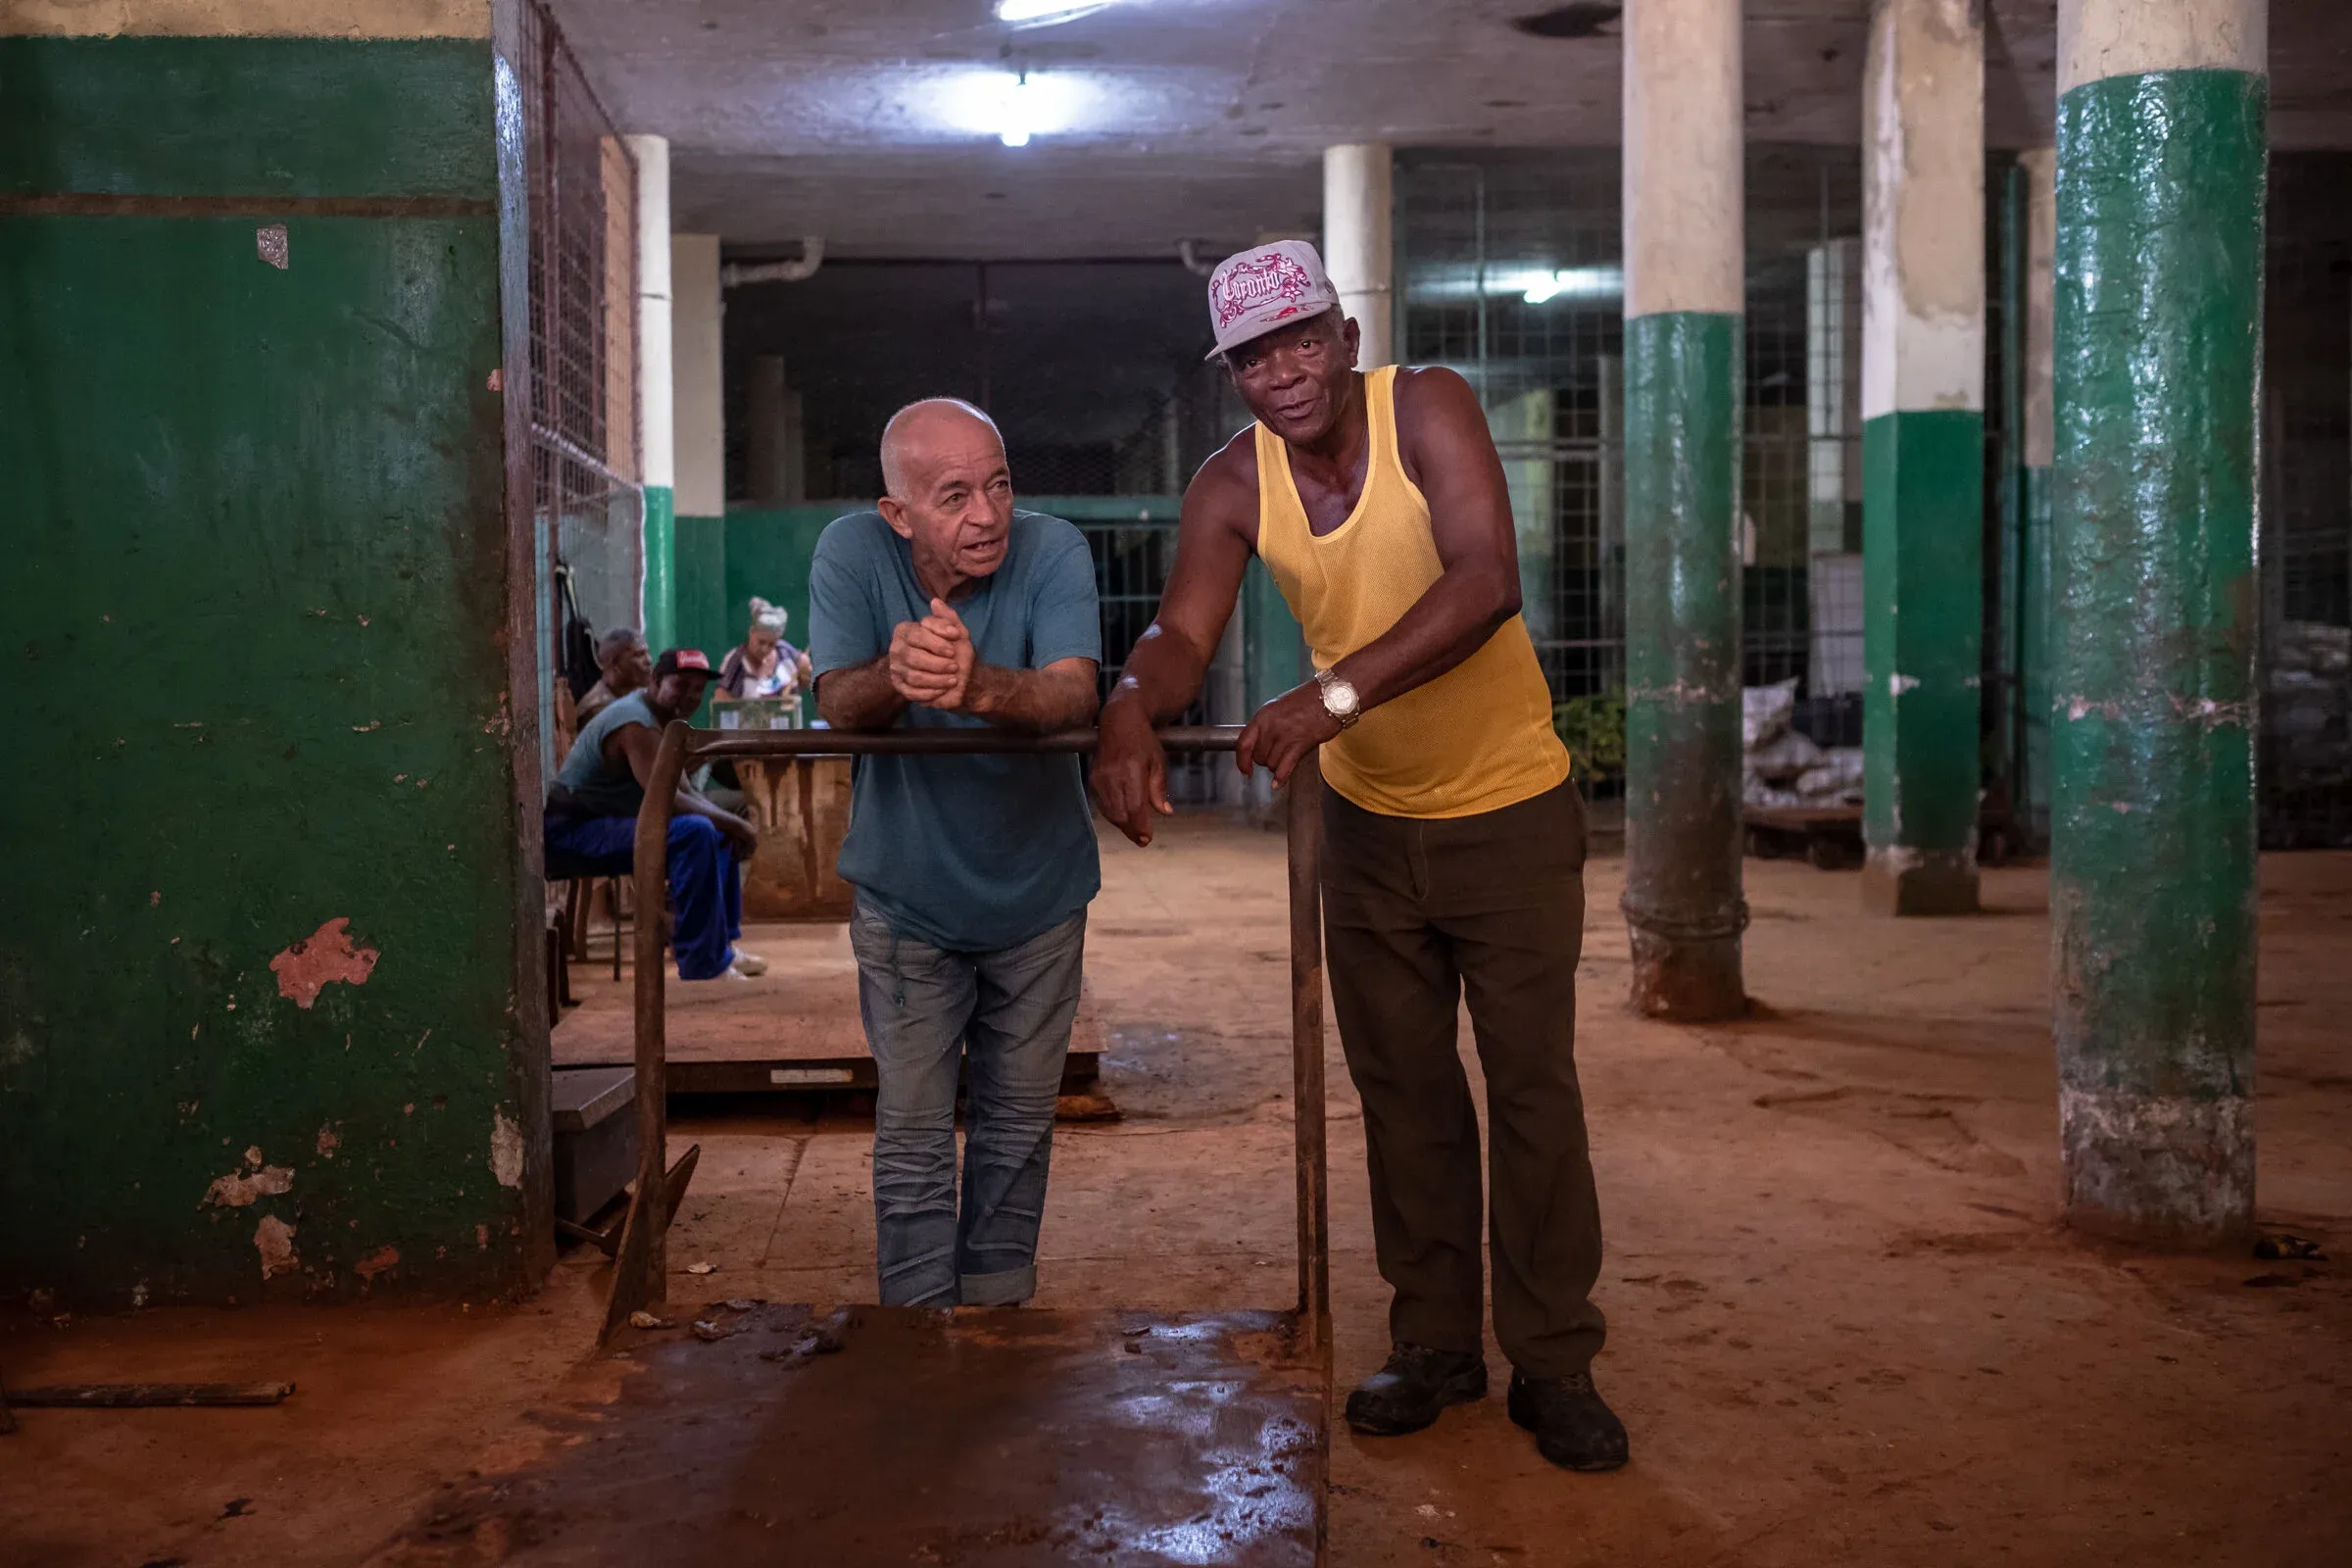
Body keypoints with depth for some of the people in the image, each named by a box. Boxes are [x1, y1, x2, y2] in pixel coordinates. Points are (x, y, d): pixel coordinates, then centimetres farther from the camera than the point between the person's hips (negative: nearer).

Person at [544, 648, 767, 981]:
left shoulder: (660, 717, 11)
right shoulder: (636, 723, -22)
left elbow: (684, 791, 14)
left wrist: (731, 824, -3)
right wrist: (734, 824, -22)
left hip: (607, 819, 11)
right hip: (575, 827, -11)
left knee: (721, 832, 18)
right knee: (695, 832, -31)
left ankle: (721, 944, 19)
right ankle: (703, 963, -26)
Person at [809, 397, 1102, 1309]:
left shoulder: (1052, 551, -20)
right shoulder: (852, 553, -16)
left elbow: (1072, 693, -34)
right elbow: (836, 703, -23)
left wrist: (979, 687, -56)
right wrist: (895, 675, -47)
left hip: (1037, 889, 1)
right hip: (908, 891, 0)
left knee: (1018, 1120, 15)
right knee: (913, 1135, 3)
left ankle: (996, 1304, 33)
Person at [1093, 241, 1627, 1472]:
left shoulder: (1428, 409, -19)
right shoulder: (1233, 484, -8)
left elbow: (1487, 583, -33)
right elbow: (1182, 634, -18)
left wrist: (1336, 694, -45)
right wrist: (1132, 707, -42)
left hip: (1508, 806, -4)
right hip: (1367, 821, 4)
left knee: (1533, 1085, 1)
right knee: (1402, 1091, 12)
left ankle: (1554, 1364, 13)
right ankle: (1434, 1344, 26)